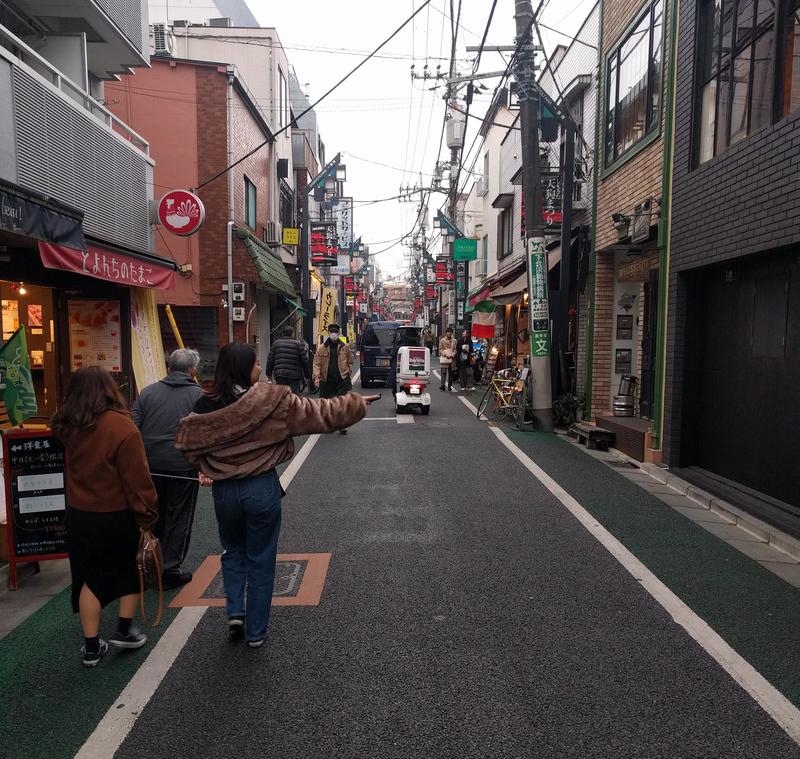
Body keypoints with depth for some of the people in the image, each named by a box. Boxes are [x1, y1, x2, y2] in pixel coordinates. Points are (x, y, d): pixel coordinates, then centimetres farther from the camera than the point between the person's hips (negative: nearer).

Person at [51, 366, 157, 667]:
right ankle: (124, 629, 27)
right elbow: (137, 477, -20)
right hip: (117, 516, -4)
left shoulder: (68, 426, -4)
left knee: (90, 577, 14)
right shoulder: (120, 426, -22)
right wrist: (146, 515, -12)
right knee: (130, 568, 19)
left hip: (79, 515, 5)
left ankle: (91, 646, 21)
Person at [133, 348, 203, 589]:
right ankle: (170, 571, 13)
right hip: (183, 467, -4)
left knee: (153, 517, 19)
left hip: (150, 465, 4)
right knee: (179, 519, 8)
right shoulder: (199, 395, -3)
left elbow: (133, 427, 3)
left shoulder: (148, 391, 7)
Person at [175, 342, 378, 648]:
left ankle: (235, 611, 17)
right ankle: (255, 631, 24)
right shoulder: (273, 399, -15)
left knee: (233, 550, 28)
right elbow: (320, 413, -8)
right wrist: (357, 403, 4)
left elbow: (186, 441, 1)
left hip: (223, 490, 3)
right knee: (260, 560, 13)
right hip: (262, 488, -2)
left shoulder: (207, 405, -8)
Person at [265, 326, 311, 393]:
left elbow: (270, 360, 10)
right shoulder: (298, 344, 3)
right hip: (294, 376, -3)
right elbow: (304, 361, 2)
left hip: (279, 375, 3)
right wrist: (307, 375, 10)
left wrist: (269, 374, 17)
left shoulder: (276, 343, 11)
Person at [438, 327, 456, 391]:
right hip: (444, 358, -3)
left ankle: (449, 386, 12)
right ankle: (442, 385, -12)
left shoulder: (454, 341, 11)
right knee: (443, 372, -9)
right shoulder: (442, 340, 5)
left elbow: (455, 349, 10)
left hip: (451, 358, 3)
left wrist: (452, 355, -7)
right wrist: (445, 354, -12)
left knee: (451, 373, 6)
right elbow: (440, 349, 2)